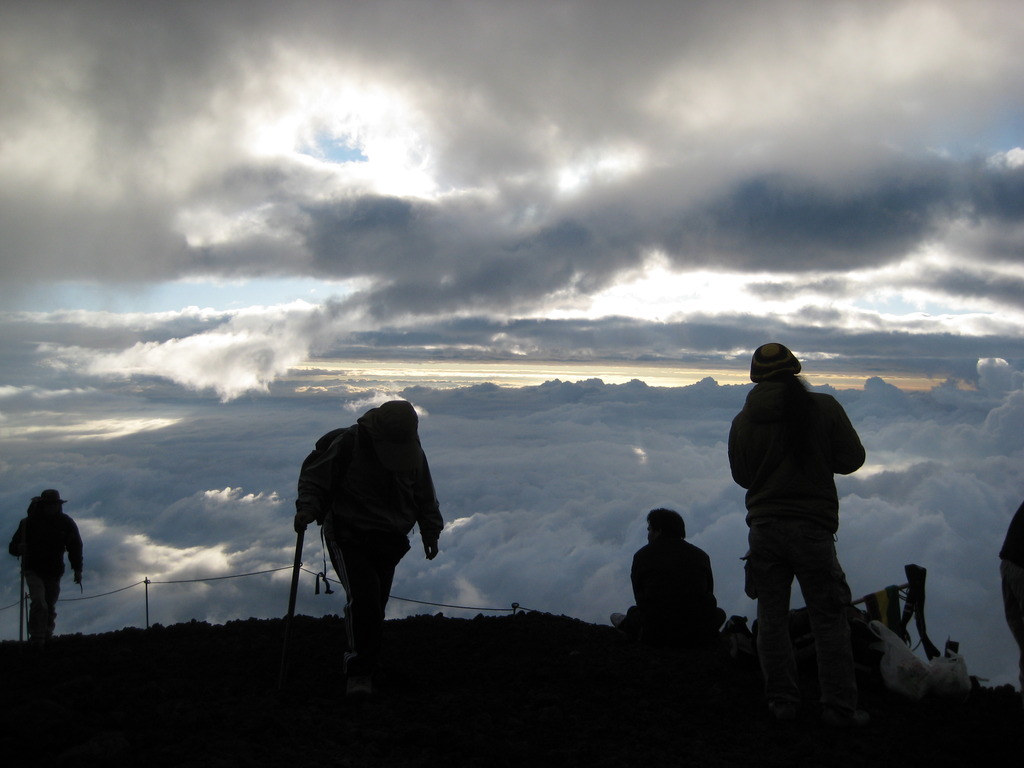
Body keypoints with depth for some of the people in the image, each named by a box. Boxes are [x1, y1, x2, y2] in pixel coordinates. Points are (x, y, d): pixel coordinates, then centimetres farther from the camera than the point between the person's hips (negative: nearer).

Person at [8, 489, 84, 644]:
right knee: (39, 603, -19)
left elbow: (75, 547, 7)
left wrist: (77, 569, 0)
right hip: (33, 570, -3)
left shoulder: (67, 523, -1)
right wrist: (19, 548, -28)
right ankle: (37, 640, -14)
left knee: (50, 607, 9)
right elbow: (13, 547, -4)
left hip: (54, 573, 3)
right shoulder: (29, 522, -7)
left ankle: (47, 637, 27)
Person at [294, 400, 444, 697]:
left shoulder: (414, 453, 1)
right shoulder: (348, 443, -15)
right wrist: (307, 509, -24)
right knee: (363, 596, -23)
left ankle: (359, 665, 24)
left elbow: (425, 497, 17)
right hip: (349, 538, -5)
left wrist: (431, 533, 15)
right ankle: (359, 671, -16)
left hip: (389, 542, 5)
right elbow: (314, 478, -7)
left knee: (376, 605, 6)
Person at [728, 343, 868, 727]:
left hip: (764, 528, 2)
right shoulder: (824, 407, -7)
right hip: (813, 528, -2)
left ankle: (782, 700, 17)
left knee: (772, 618, 11)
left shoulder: (743, 421, -1)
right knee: (829, 619, 6)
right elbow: (852, 459, -1)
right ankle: (839, 707, 9)